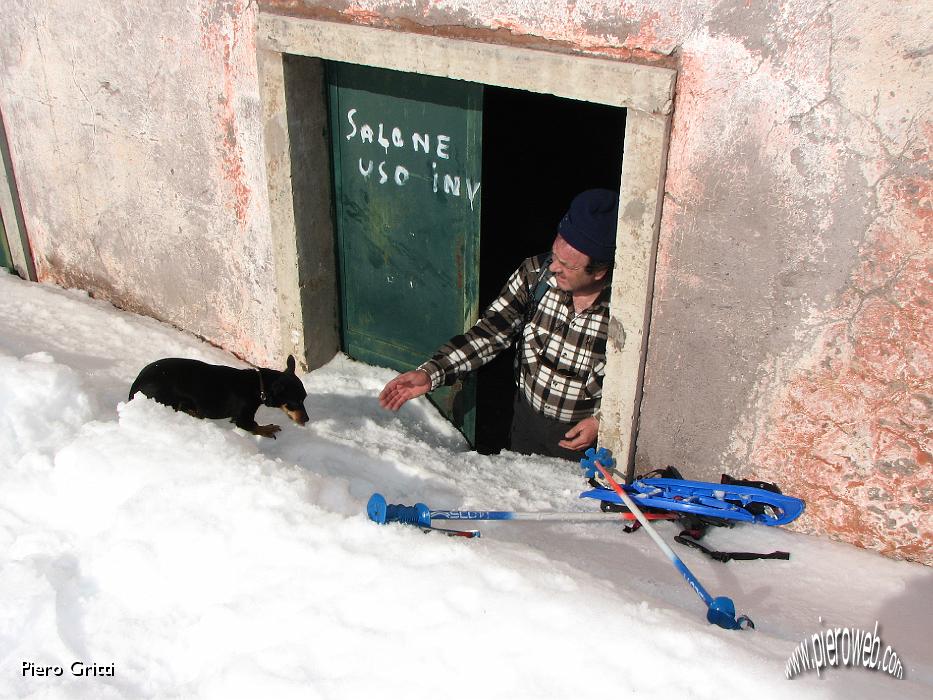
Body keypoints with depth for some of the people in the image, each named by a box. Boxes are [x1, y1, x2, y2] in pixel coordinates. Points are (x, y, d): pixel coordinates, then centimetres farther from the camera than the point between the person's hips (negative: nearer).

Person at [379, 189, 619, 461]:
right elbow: (491, 331, -16)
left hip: (583, 432, -4)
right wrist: (430, 373, -25)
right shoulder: (535, 273, -19)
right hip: (528, 416, 4)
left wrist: (602, 420, -22)